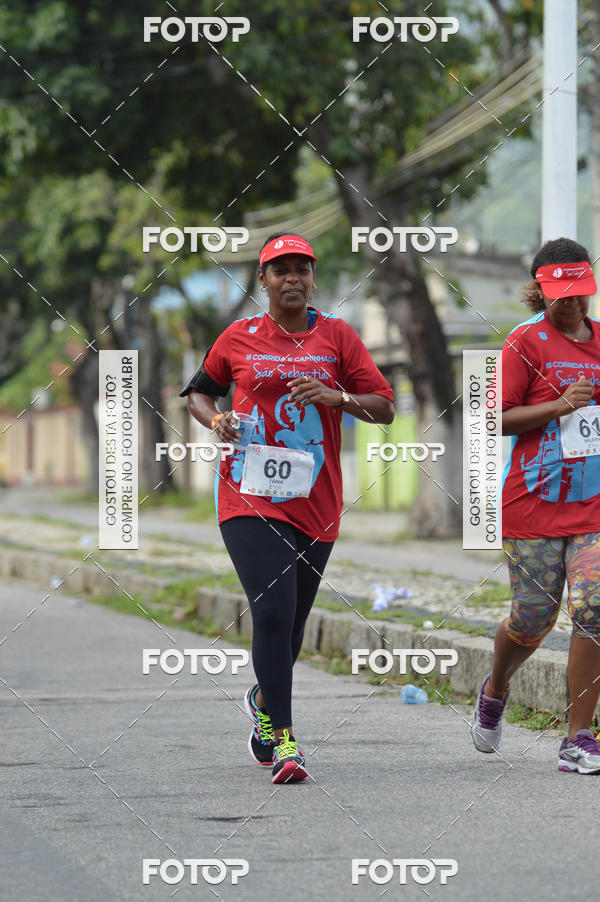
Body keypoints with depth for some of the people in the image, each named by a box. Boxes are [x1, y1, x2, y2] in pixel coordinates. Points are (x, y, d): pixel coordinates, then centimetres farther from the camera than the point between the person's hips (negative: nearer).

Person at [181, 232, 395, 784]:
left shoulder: (337, 336, 6)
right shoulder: (240, 338, 6)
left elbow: (385, 408, 3)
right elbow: (199, 391, 20)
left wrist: (336, 396, -15)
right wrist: (216, 421, -1)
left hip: (314, 504, 2)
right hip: (249, 496, -2)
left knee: (290, 624, 10)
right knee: (273, 610, -18)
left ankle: (265, 699, 41)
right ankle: (283, 739, -15)